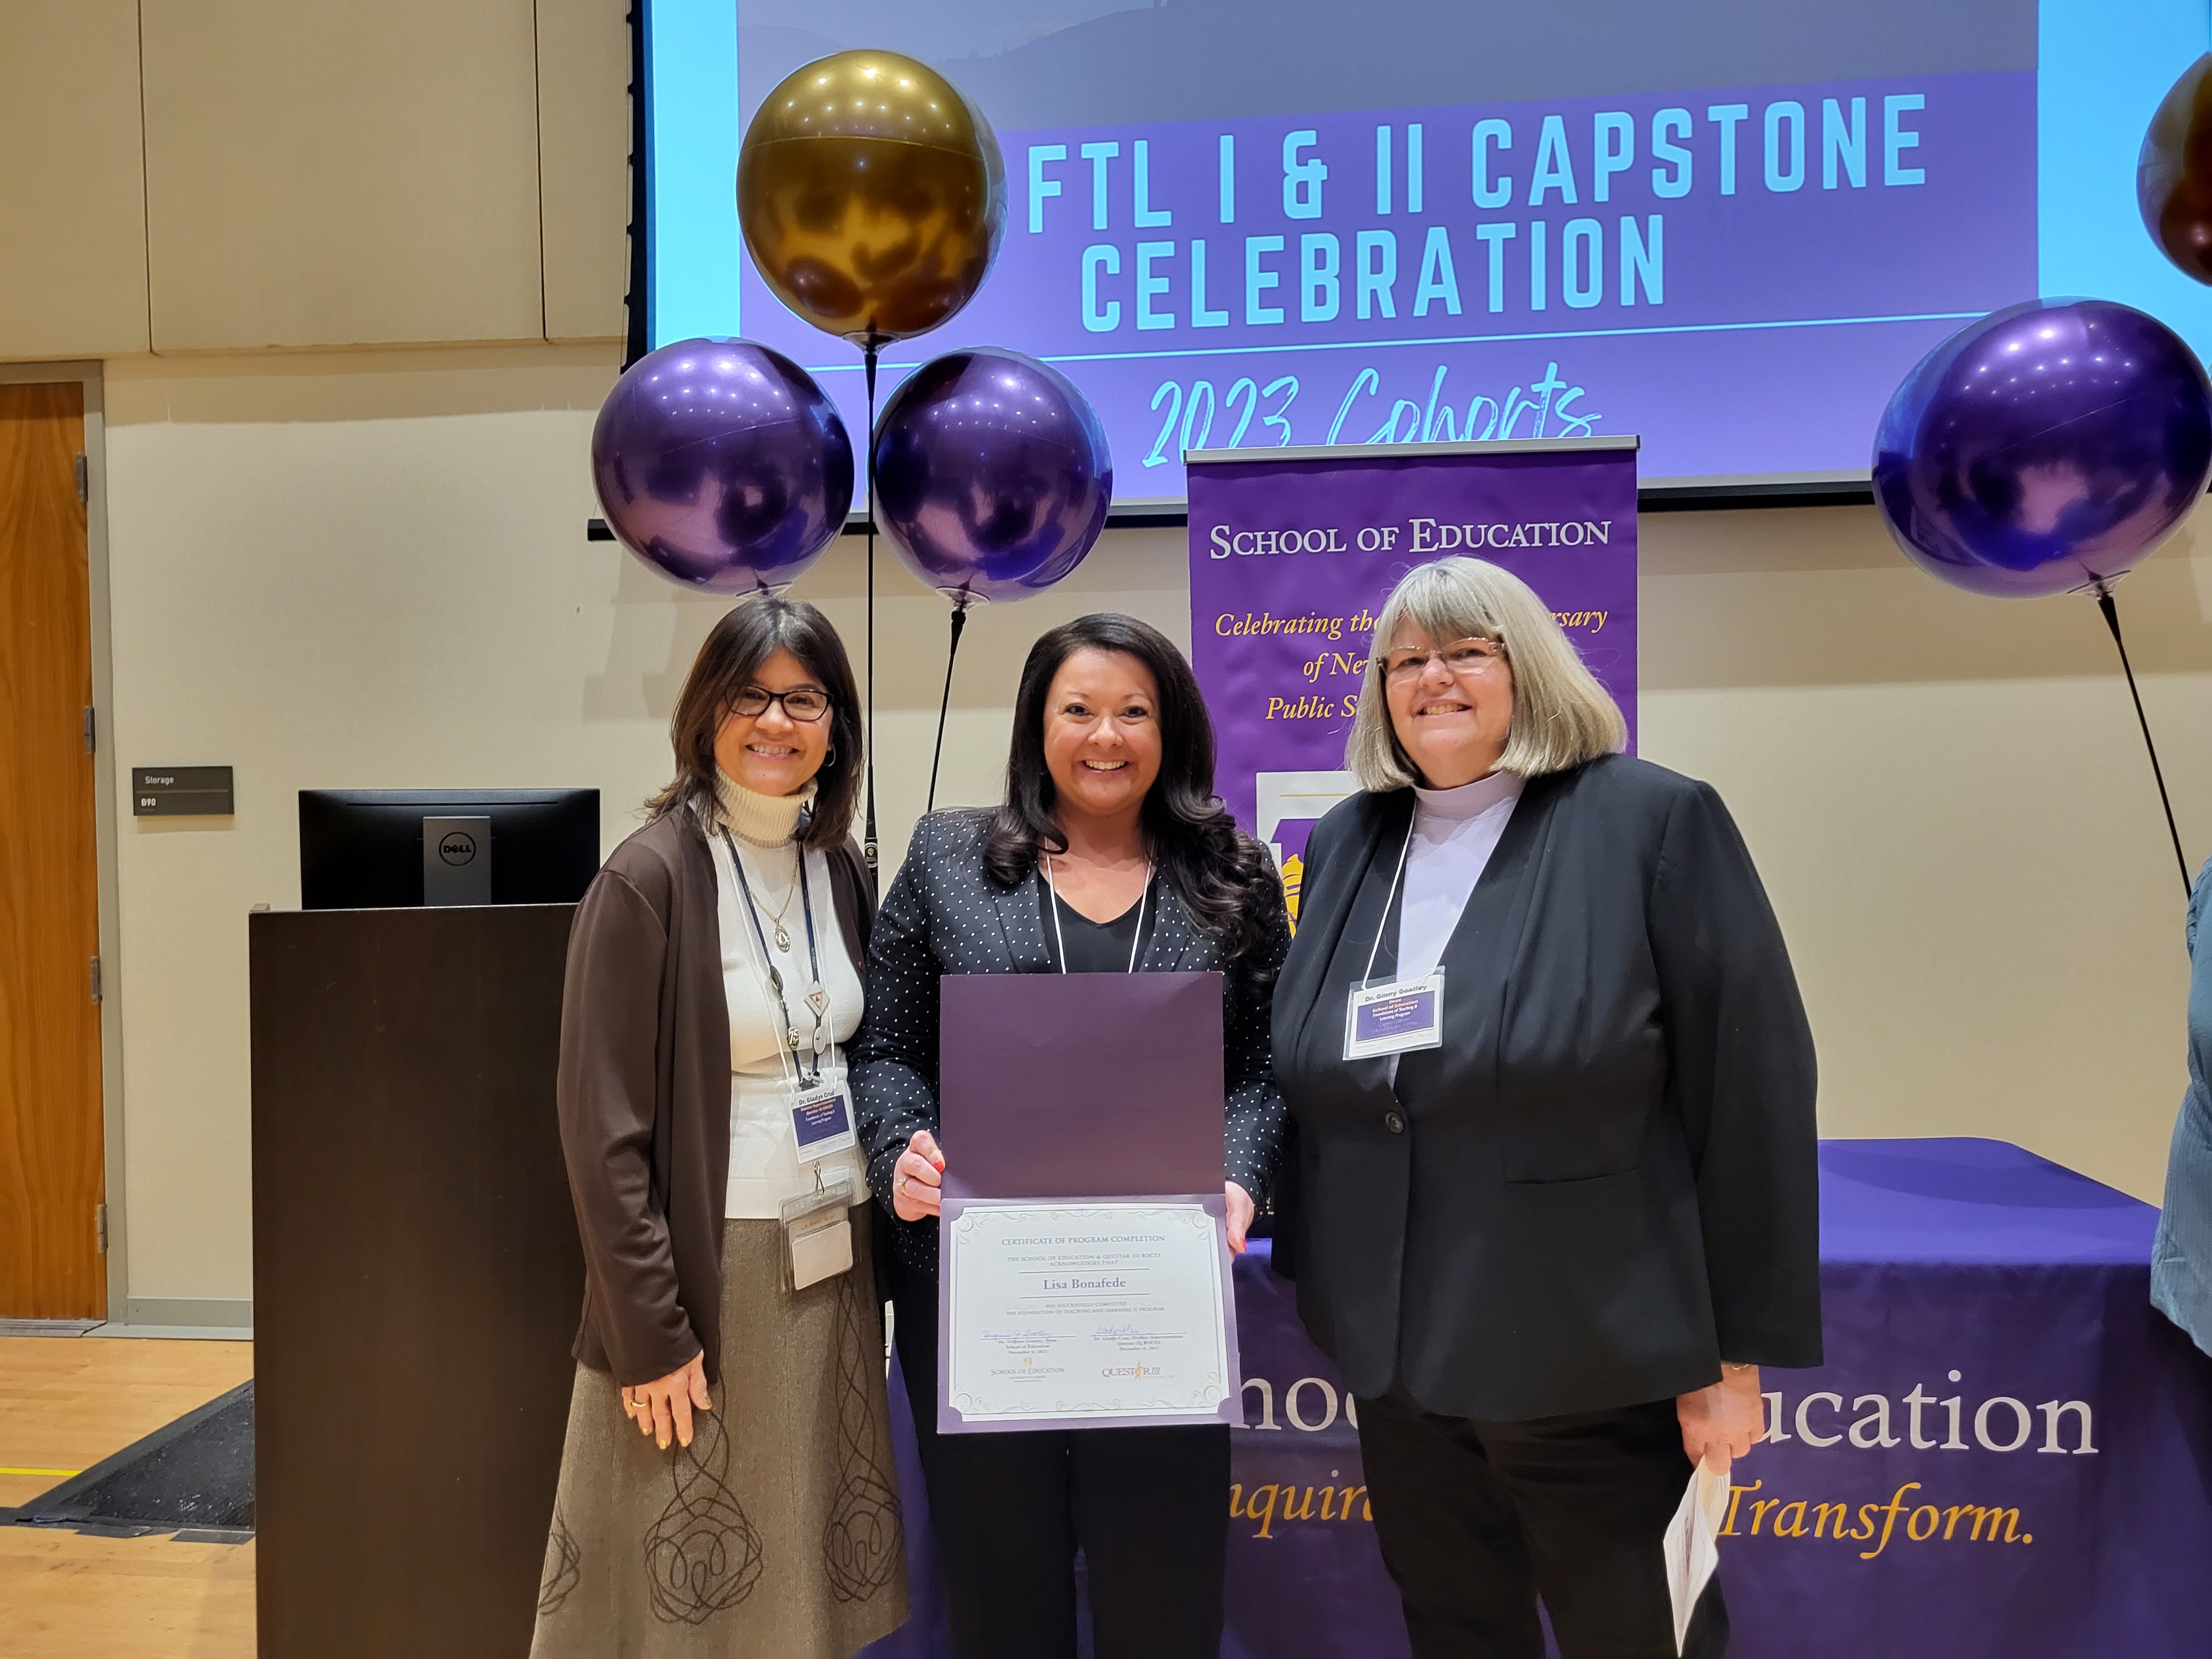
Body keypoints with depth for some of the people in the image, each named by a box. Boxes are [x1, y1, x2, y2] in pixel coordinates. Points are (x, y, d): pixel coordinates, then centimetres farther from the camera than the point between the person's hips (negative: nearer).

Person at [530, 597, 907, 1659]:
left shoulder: (843, 870, 5)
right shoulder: (651, 877, -12)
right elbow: (603, 1126, -13)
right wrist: (649, 1329, -14)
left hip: (834, 1261, 5)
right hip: (705, 1263, -5)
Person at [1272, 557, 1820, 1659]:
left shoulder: (1654, 821, -9)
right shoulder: (1343, 844, 7)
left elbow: (1752, 1090, -10)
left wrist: (1736, 1353, -9)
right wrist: (1323, 1296, 10)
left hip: (1591, 1361, -4)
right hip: (1395, 1359, 5)